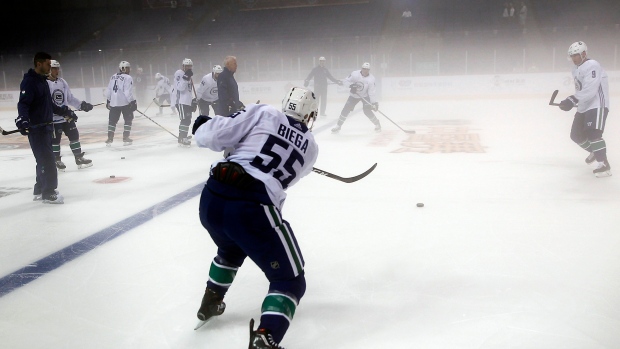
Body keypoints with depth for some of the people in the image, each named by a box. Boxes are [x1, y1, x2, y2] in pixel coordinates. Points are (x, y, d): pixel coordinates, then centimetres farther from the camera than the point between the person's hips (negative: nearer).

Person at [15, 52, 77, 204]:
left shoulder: (43, 81, 15)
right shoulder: (29, 82, -15)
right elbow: (23, 103, -25)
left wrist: (65, 111, 27)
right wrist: (22, 120, -40)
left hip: (45, 126, 10)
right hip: (36, 128, -10)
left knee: (44, 159, 15)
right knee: (47, 160, -8)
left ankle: (40, 190, 26)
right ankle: (48, 193, -1)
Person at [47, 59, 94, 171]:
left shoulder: (62, 82, 8)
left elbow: (70, 98, 13)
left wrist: (82, 104, 4)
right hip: (52, 118, -6)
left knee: (74, 135, 7)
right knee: (55, 139, 3)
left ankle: (79, 158, 16)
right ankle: (57, 160, 19)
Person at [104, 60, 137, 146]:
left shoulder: (113, 77, 11)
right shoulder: (127, 78, -10)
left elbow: (108, 90, 14)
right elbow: (128, 92, -18)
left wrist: (108, 101, 22)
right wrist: (133, 102, -14)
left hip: (113, 102, 6)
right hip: (125, 102, -6)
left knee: (112, 121, 13)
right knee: (128, 120, 8)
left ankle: (109, 139, 10)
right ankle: (126, 139, 3)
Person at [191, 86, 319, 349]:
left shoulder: (263, 113, 10)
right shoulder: (310, 147, 16)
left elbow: (216, 135, 0)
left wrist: (202, 127, 21)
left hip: (211, 198, 4)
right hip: (252, 209, -4)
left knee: (231, 249, 37)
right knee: (290, 280, 9)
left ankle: (210, 302, 54)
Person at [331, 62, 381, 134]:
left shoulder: (371, 79, -22)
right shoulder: (355, 74, -19)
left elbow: (372, 91, -24)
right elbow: (345, 81, -11)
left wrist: (374, 102, -33)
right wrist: (351, 85, -30)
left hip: (365, 96, -2)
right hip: (354, 95, 2)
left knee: (367, 110, -20)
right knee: (346, 109, -6)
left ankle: (377, 124, 2)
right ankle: (338, 126, 5)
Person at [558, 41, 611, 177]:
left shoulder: (592, 66, -17)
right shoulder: (576, 69, 13)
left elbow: (590, 90, -30)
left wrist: (572, 100, -38)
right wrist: (573, 102, 20)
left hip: (597, 105, -9)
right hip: (584, 107, 10)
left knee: (593, 133, -22)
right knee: (576, 135, 11)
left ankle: (604, 165, -17)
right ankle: (595, 151, 37)